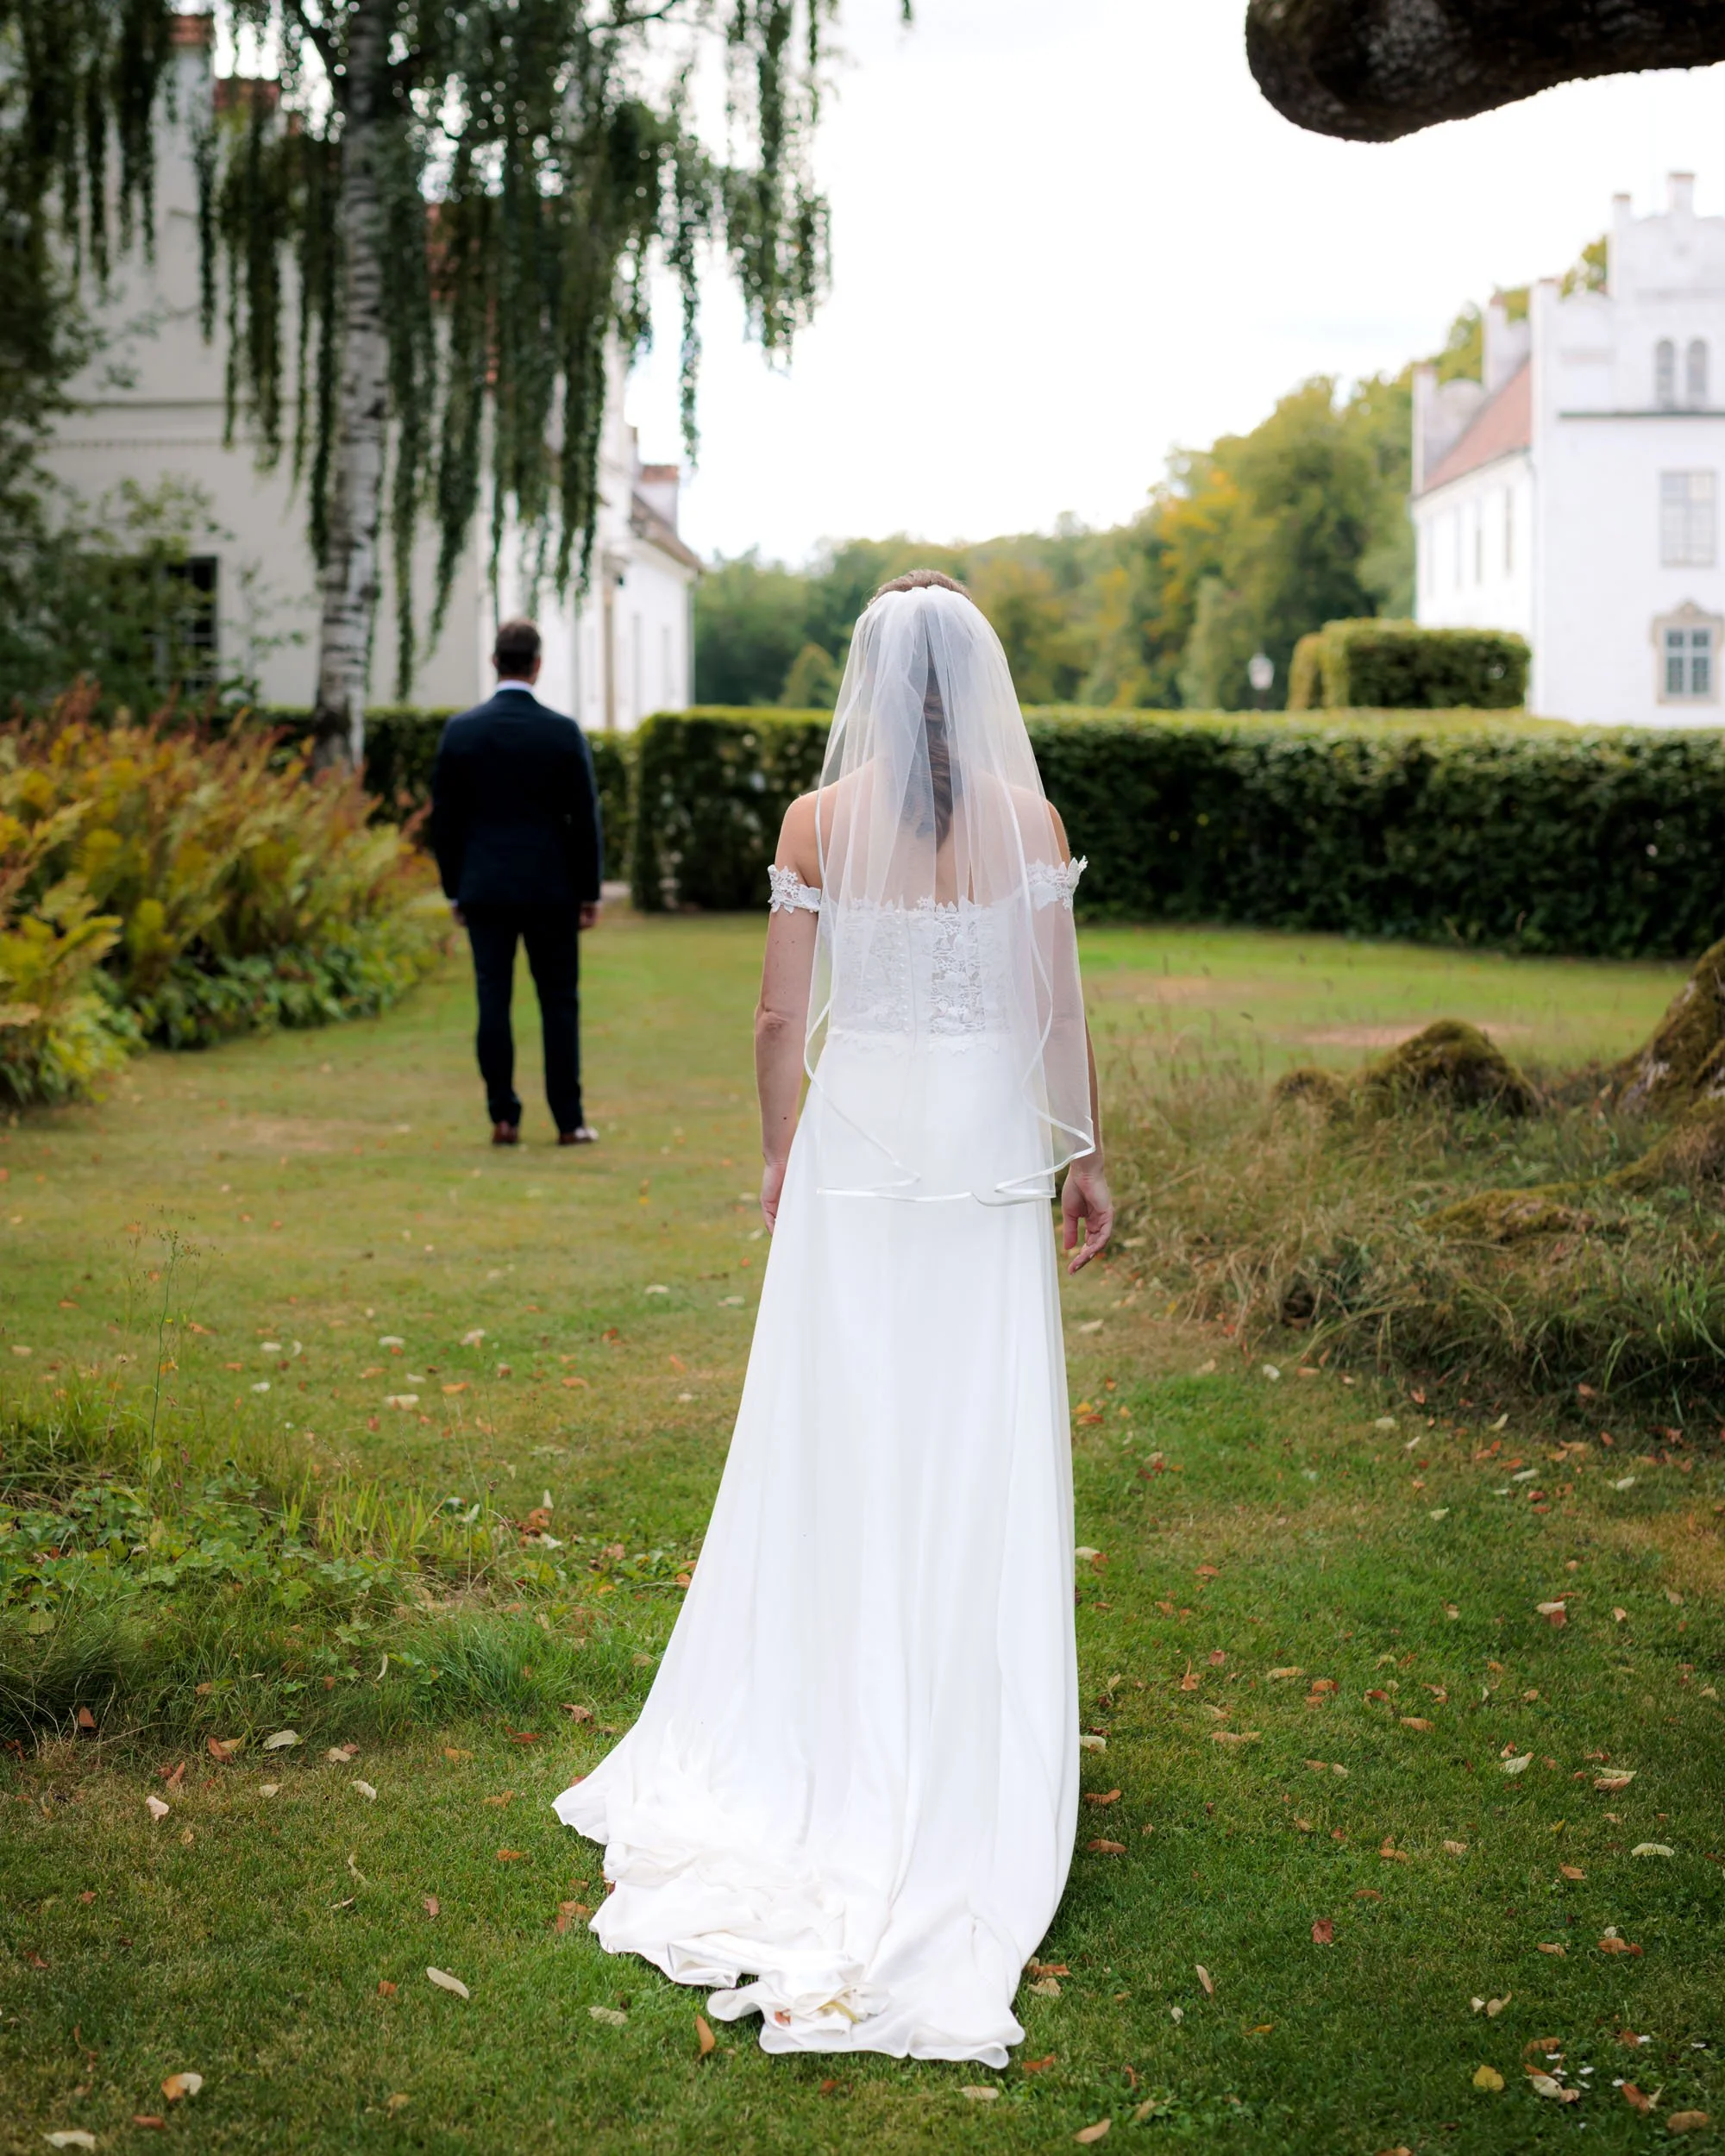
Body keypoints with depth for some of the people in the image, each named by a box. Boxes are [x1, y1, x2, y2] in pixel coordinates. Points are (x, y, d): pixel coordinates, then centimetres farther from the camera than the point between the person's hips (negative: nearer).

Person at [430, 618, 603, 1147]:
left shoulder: (460, 731, -1)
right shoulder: (564, 732, -6)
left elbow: (444, 819, 3)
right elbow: (585, 820, -4)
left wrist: (455, 891, 12)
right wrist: (590, 893, 5)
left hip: (484, 889, 1)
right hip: (550, 888, -1)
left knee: (493, 1003, 4)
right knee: (559, 1004, 5)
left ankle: (504, 1119, 5)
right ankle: (569, 1121, 5)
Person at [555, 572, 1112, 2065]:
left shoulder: (818, 823, -3)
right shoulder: (1028, 820, -6)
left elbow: (782, 1016, 0)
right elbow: (1058, 1010, -5)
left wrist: (780, 1151, 13)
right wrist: (1088, 1154, 5)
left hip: (852, 1144, 1)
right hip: (987, 1155, -1)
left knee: (837, 1434, 10)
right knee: (978, 1449, 7)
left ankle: (824, 1710, 21)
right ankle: (967, 1750, 16)